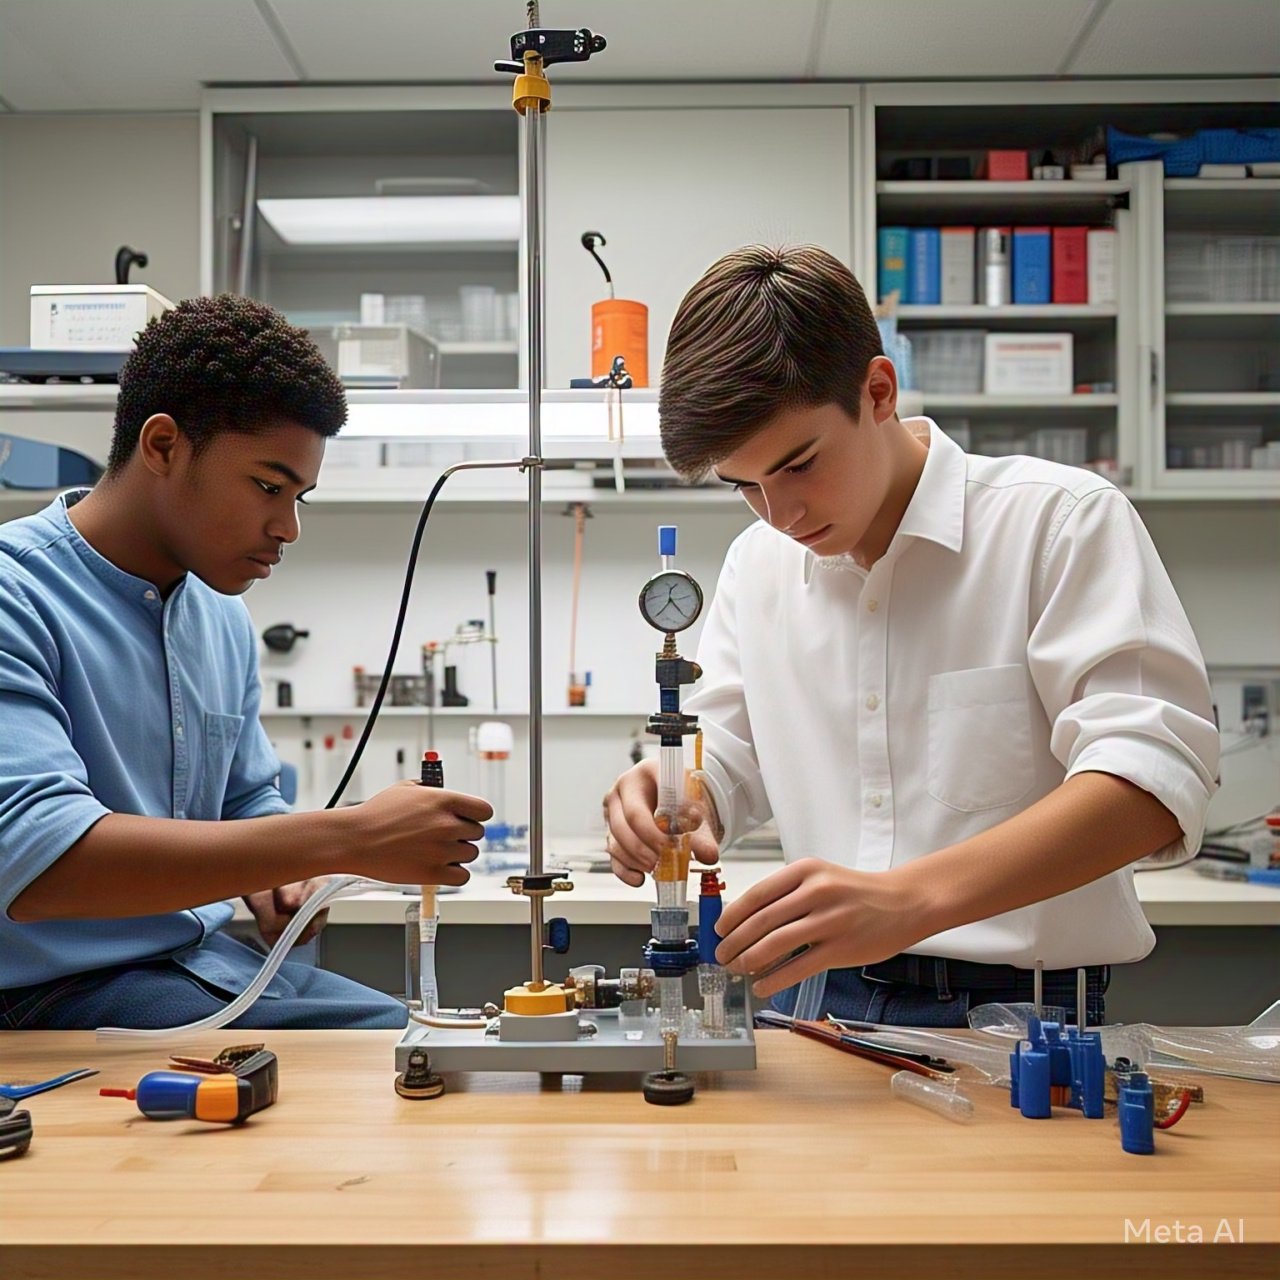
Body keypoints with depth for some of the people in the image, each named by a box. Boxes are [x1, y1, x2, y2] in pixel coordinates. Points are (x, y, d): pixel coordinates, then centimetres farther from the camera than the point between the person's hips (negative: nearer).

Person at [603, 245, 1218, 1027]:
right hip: (821, 1000, 5)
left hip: (1017, 1007, -4)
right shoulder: (758, 564, 12)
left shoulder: (1060, 519, -7)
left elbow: (1154, 773, -18)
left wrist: (911, 899, -31)